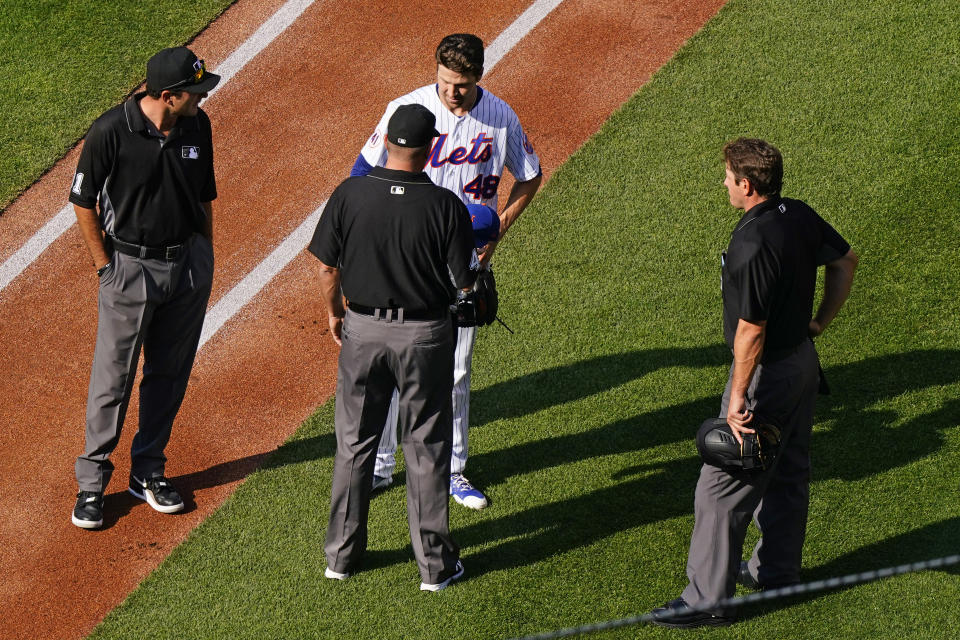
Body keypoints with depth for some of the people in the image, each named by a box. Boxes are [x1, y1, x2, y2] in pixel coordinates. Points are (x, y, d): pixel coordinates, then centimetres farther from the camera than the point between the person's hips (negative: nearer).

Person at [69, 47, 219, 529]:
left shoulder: (197, 126, -2)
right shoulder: (111, 131, -18)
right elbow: (83, 203, -7)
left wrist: (204, 262, 13)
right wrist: (106, 268, -7)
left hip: (188, 264, 5)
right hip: (130, 267, -5)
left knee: (169, 374, 13)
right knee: (112, 378, 0)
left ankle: (148, 471, 26)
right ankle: (92, 482, 12)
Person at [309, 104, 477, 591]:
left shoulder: (349, 195, -12)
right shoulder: (446, 206, -18)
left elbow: (328, 267, -3)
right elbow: (464, 281, -10)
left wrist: (334, 312, 15)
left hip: (362, 330, 2)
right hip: (425, 335, -2)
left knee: (354, 445, 17)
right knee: (427, 449, 11)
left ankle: (341, 554, 27)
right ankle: (435, 564, 19)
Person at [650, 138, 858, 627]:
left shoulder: (752, 244, -28)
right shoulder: (800, 216, -1)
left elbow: (751, 330, -26)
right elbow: (846, 261, 14)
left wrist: (738, 397, -20)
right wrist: (820, 322, 20)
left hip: (767, 373, -9)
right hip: (804, 359, 9)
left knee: (723, 486, -1)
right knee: (788, 472, 22)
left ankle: (709, 598, 4)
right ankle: (778, 572, 36)